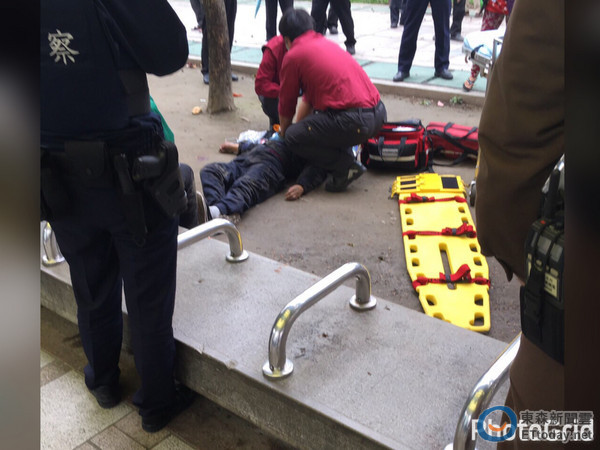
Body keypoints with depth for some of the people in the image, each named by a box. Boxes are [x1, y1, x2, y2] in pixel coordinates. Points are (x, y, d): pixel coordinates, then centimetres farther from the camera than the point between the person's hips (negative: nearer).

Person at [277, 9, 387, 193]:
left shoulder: (293, 55, 0)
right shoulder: (327, 43, 23)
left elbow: (286, 104, 11)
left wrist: (284, 131, 30)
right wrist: (297, 126, 39)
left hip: (354, 122, -8)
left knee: (292, 137, 6)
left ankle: (345, 167, -1)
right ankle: (346, 156, 18)